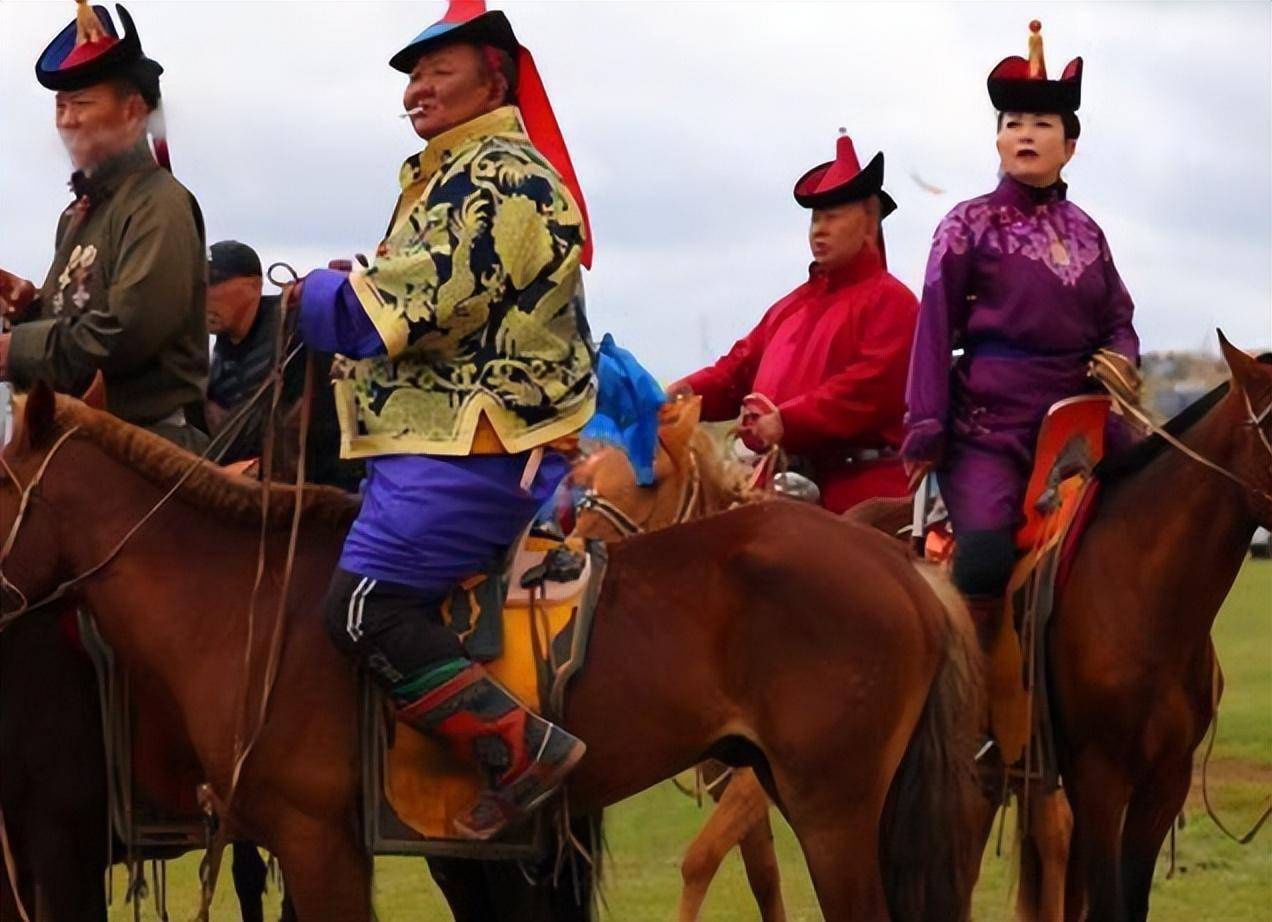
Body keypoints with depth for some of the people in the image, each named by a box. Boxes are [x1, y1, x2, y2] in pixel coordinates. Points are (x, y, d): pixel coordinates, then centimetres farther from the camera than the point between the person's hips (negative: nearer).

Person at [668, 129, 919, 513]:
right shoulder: (792, 307, 25)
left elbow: (871, 386, -16)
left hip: (860, 492, -8)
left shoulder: (888, 301, -2)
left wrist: (788, 422, -23)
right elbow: (740, 368, 21)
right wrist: (691, 392, -1)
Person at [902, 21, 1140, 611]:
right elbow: (935, 329, -3)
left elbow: (1118, 319, 18)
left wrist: (1120, 358, -7)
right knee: (986, 559, -22)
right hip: (990, 424, -5)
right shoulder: (971, 225, 1)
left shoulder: (1084, 231, 14)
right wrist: (926, 429, -10)